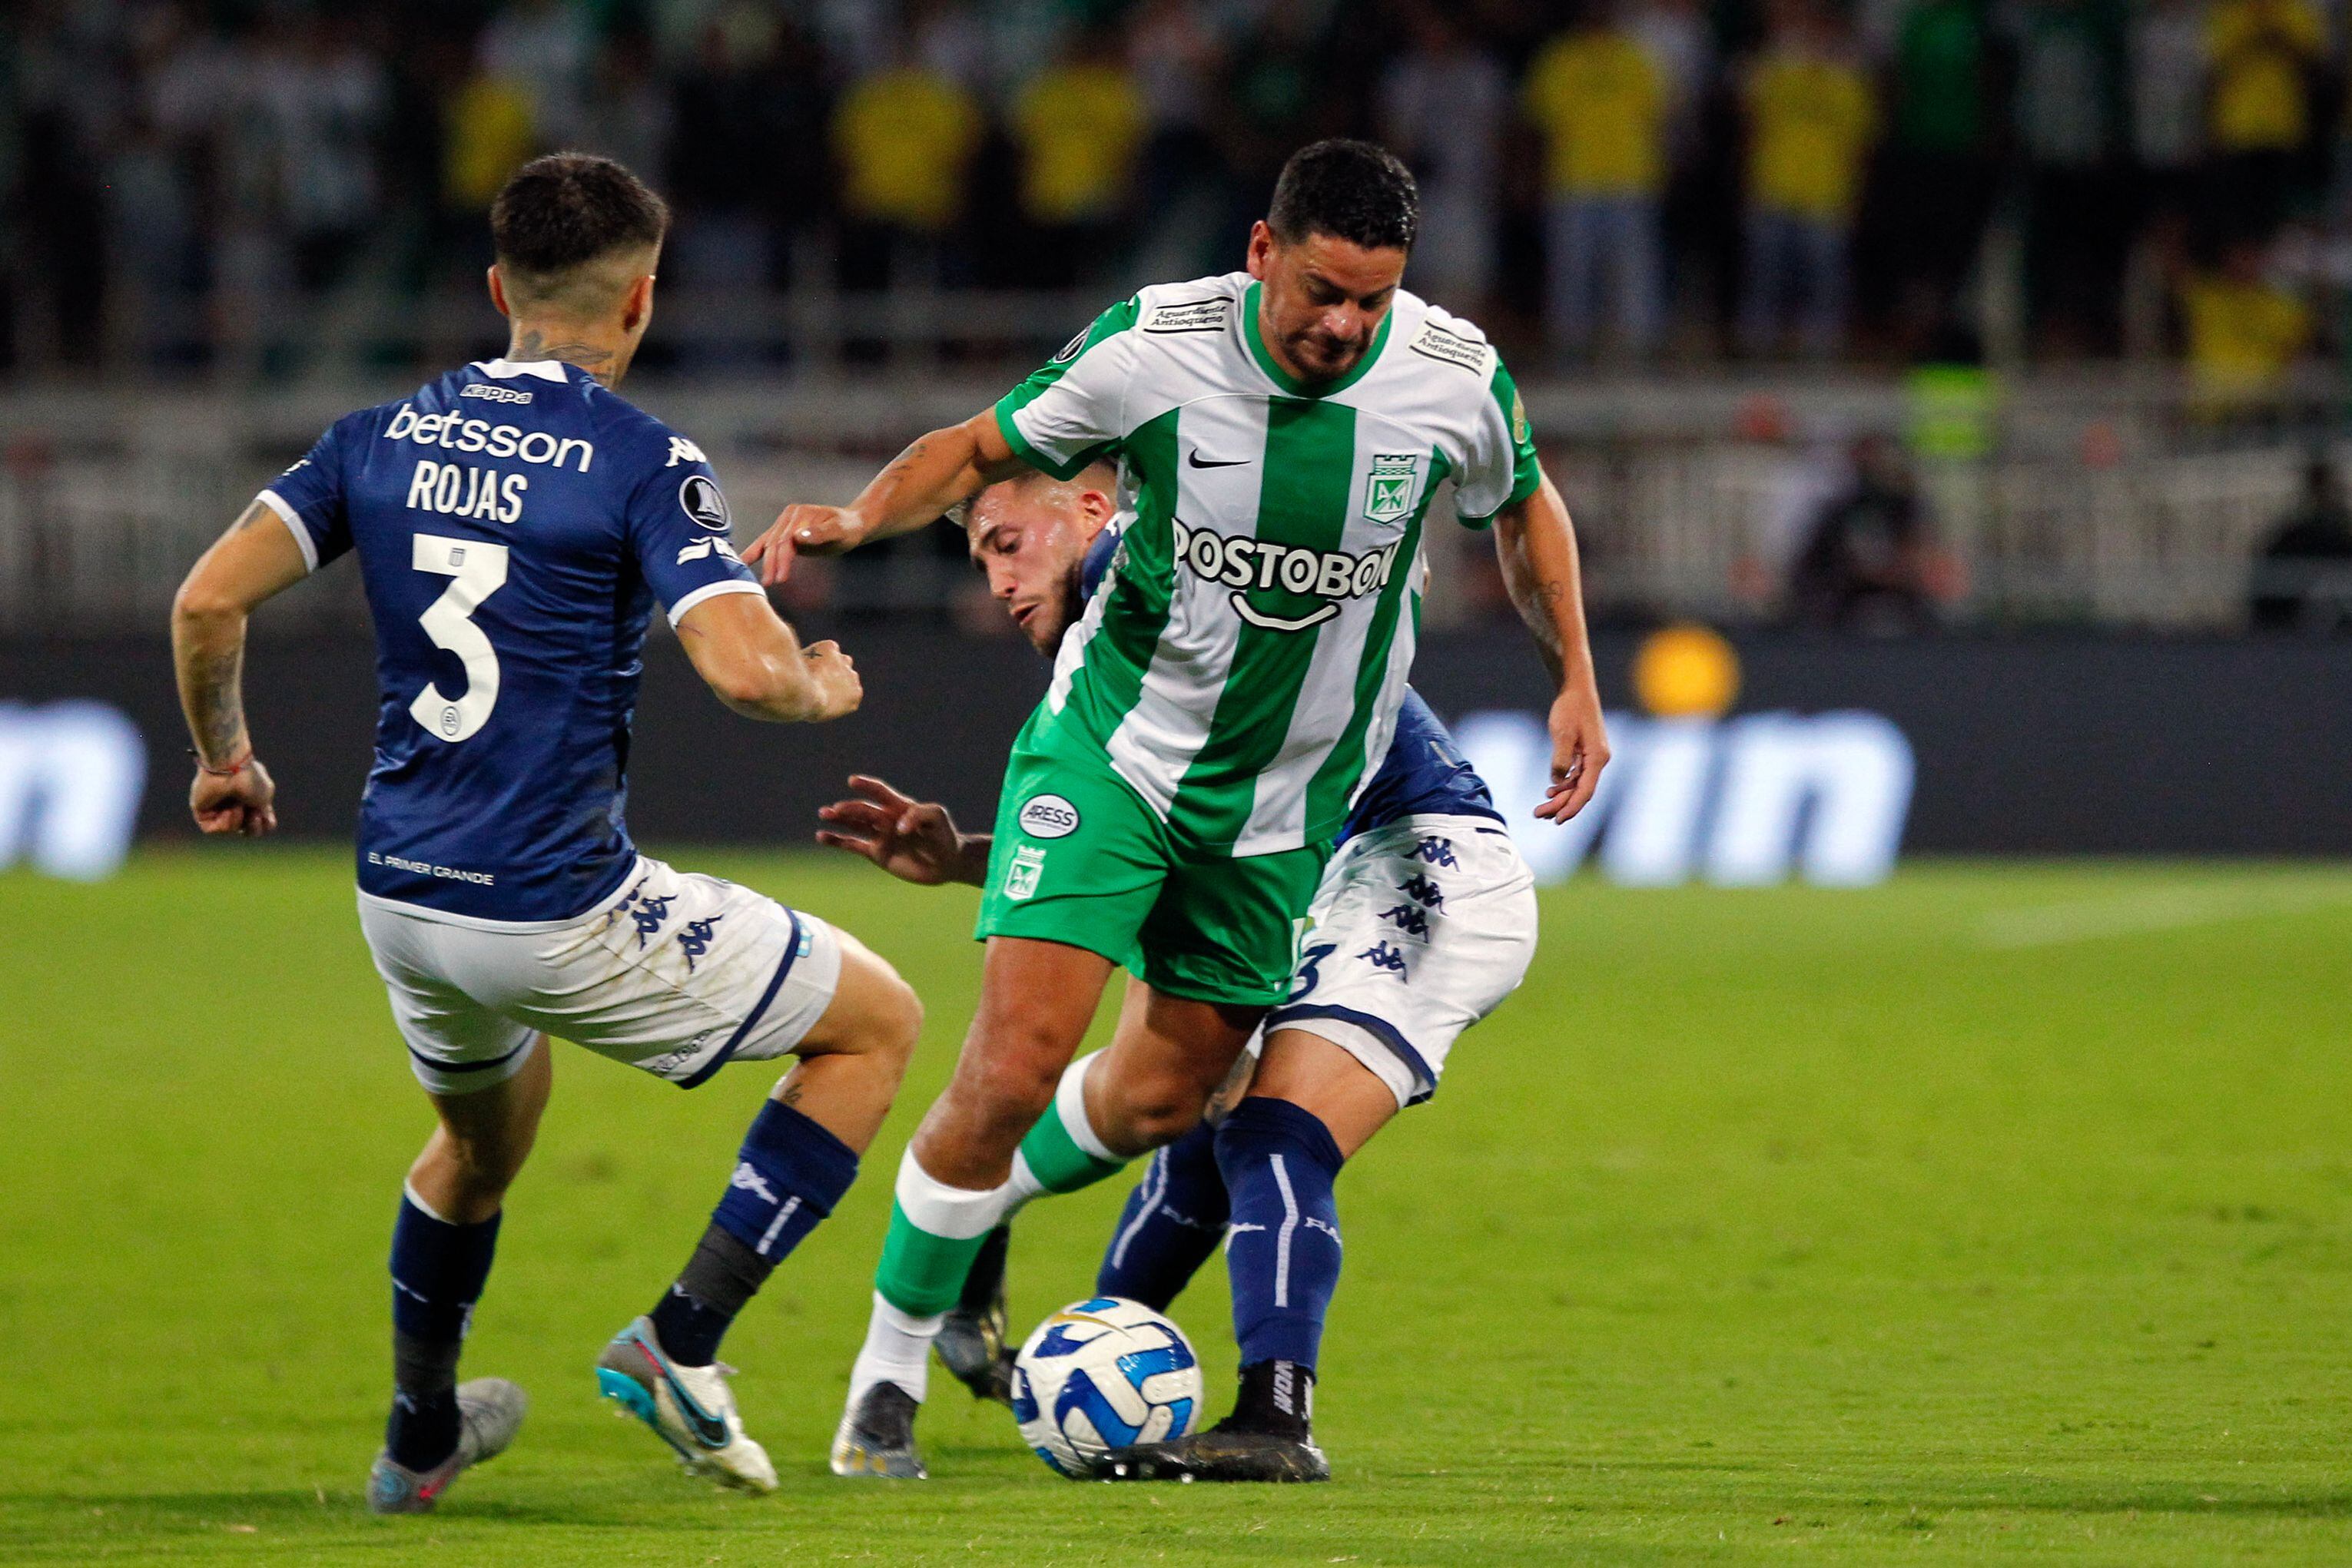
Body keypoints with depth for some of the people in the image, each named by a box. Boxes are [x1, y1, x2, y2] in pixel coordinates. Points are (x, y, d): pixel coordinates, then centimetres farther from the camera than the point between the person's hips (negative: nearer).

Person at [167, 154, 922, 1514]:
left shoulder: (385, 439, 6)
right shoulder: (643, 461, -10)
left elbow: (209, 601, 1)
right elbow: (746, 671, -21)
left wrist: (225, 756, 18)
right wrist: (825, 689, 2)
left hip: (400, 895, 7)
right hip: (562, 912, -7)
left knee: (484, 1134, 36)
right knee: (878, 1024, 10)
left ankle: (421, 1437, 46)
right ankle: (681, 1342, 3)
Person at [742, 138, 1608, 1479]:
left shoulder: (1457, 383, -13)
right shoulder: (1154, 349, -19)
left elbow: (1525, 509, 9)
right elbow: (985, 448, -3)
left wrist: (1578, 681, 4)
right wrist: (858, 517, -21)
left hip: (1284, 791, 3)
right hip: (1115, 741, -3)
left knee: (1165, 1092, 9)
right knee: (1014, 1067, -15)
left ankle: (965, 1233, 41)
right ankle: (891, 1366, 3)